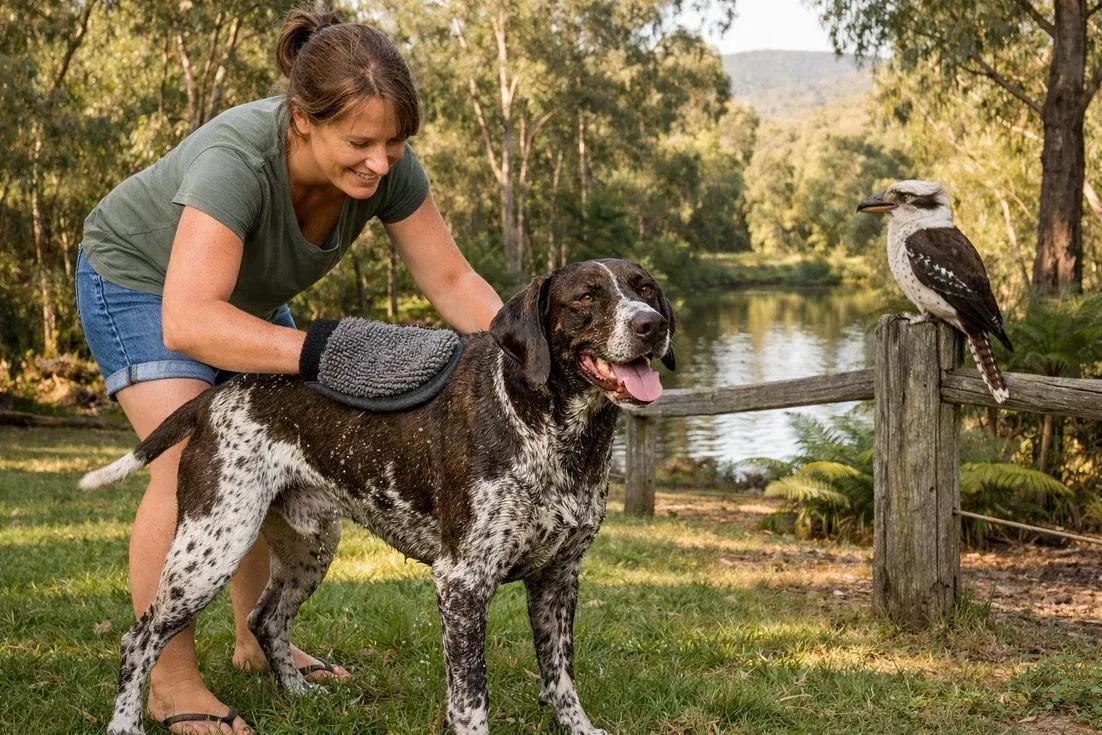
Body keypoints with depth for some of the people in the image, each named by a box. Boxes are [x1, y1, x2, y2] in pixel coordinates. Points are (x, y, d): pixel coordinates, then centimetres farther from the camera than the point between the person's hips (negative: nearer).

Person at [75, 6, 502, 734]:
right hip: (141, 278, -6)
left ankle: (258, 643, 22)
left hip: (245, 294, 6)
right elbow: (188, 322, -52)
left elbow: (451, 279, -19)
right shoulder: (237, 161, -43)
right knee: (189, 465, -20)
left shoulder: (386, 165, -25)